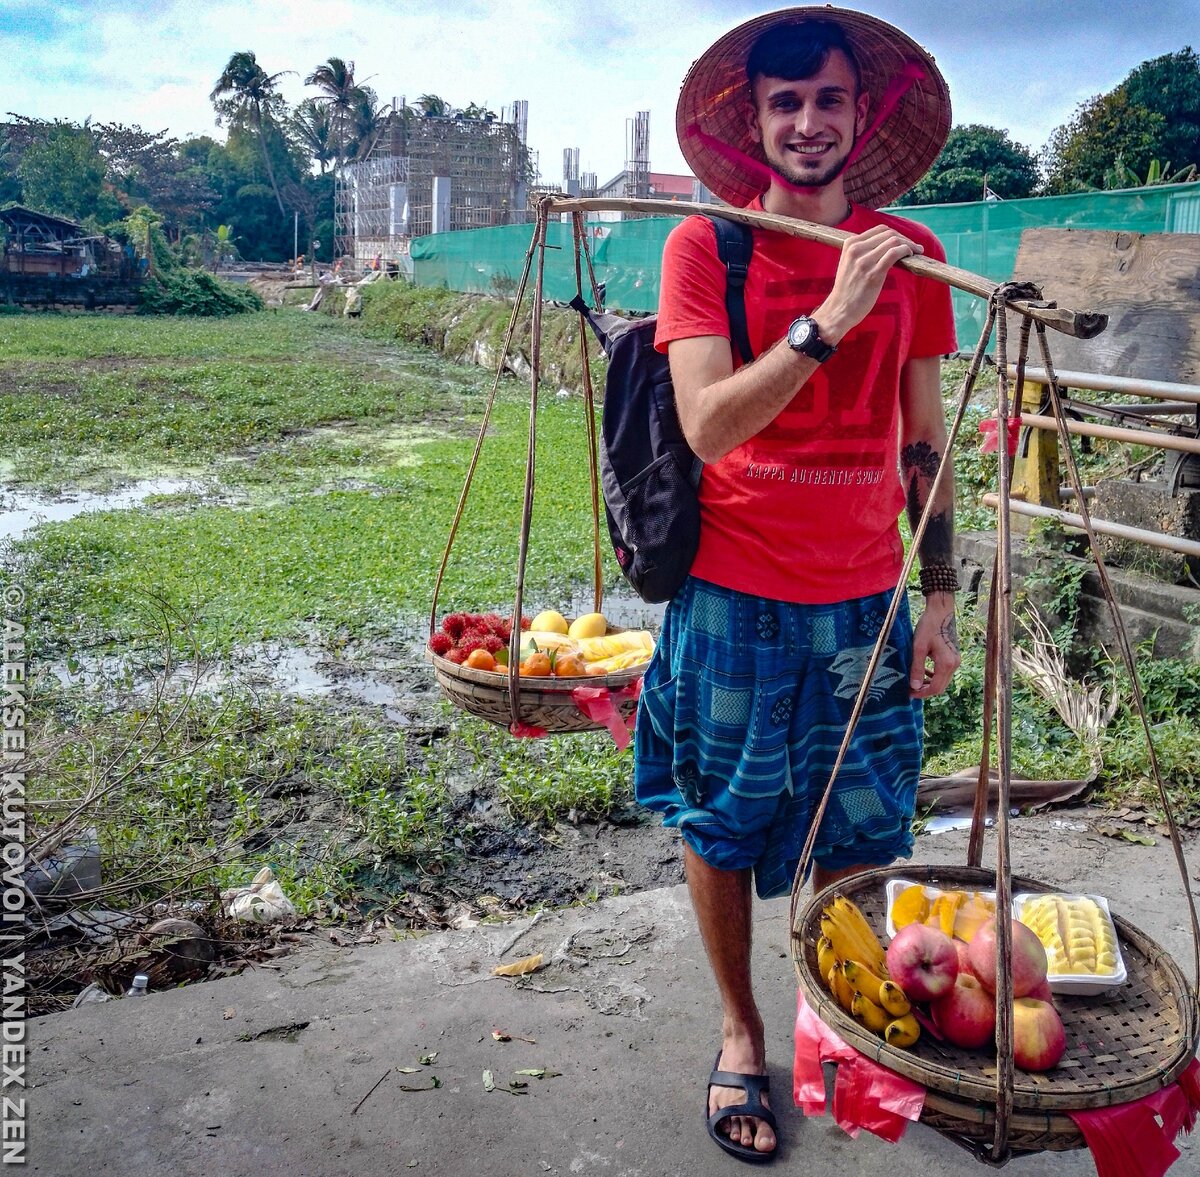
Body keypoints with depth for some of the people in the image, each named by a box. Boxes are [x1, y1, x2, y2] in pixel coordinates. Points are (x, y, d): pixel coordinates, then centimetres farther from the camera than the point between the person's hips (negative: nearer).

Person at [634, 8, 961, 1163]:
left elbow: (923, 440, 8)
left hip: (863, 603, 2)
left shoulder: (909, 252, 5)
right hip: (734, 599, -2)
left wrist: (939, 596, 5)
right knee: (720, 829, 10)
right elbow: (707, 424, -16)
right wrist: (830, 318, -25)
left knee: (859, 846, 8)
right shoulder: (705, 244, -4)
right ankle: (740, 1032, 32)